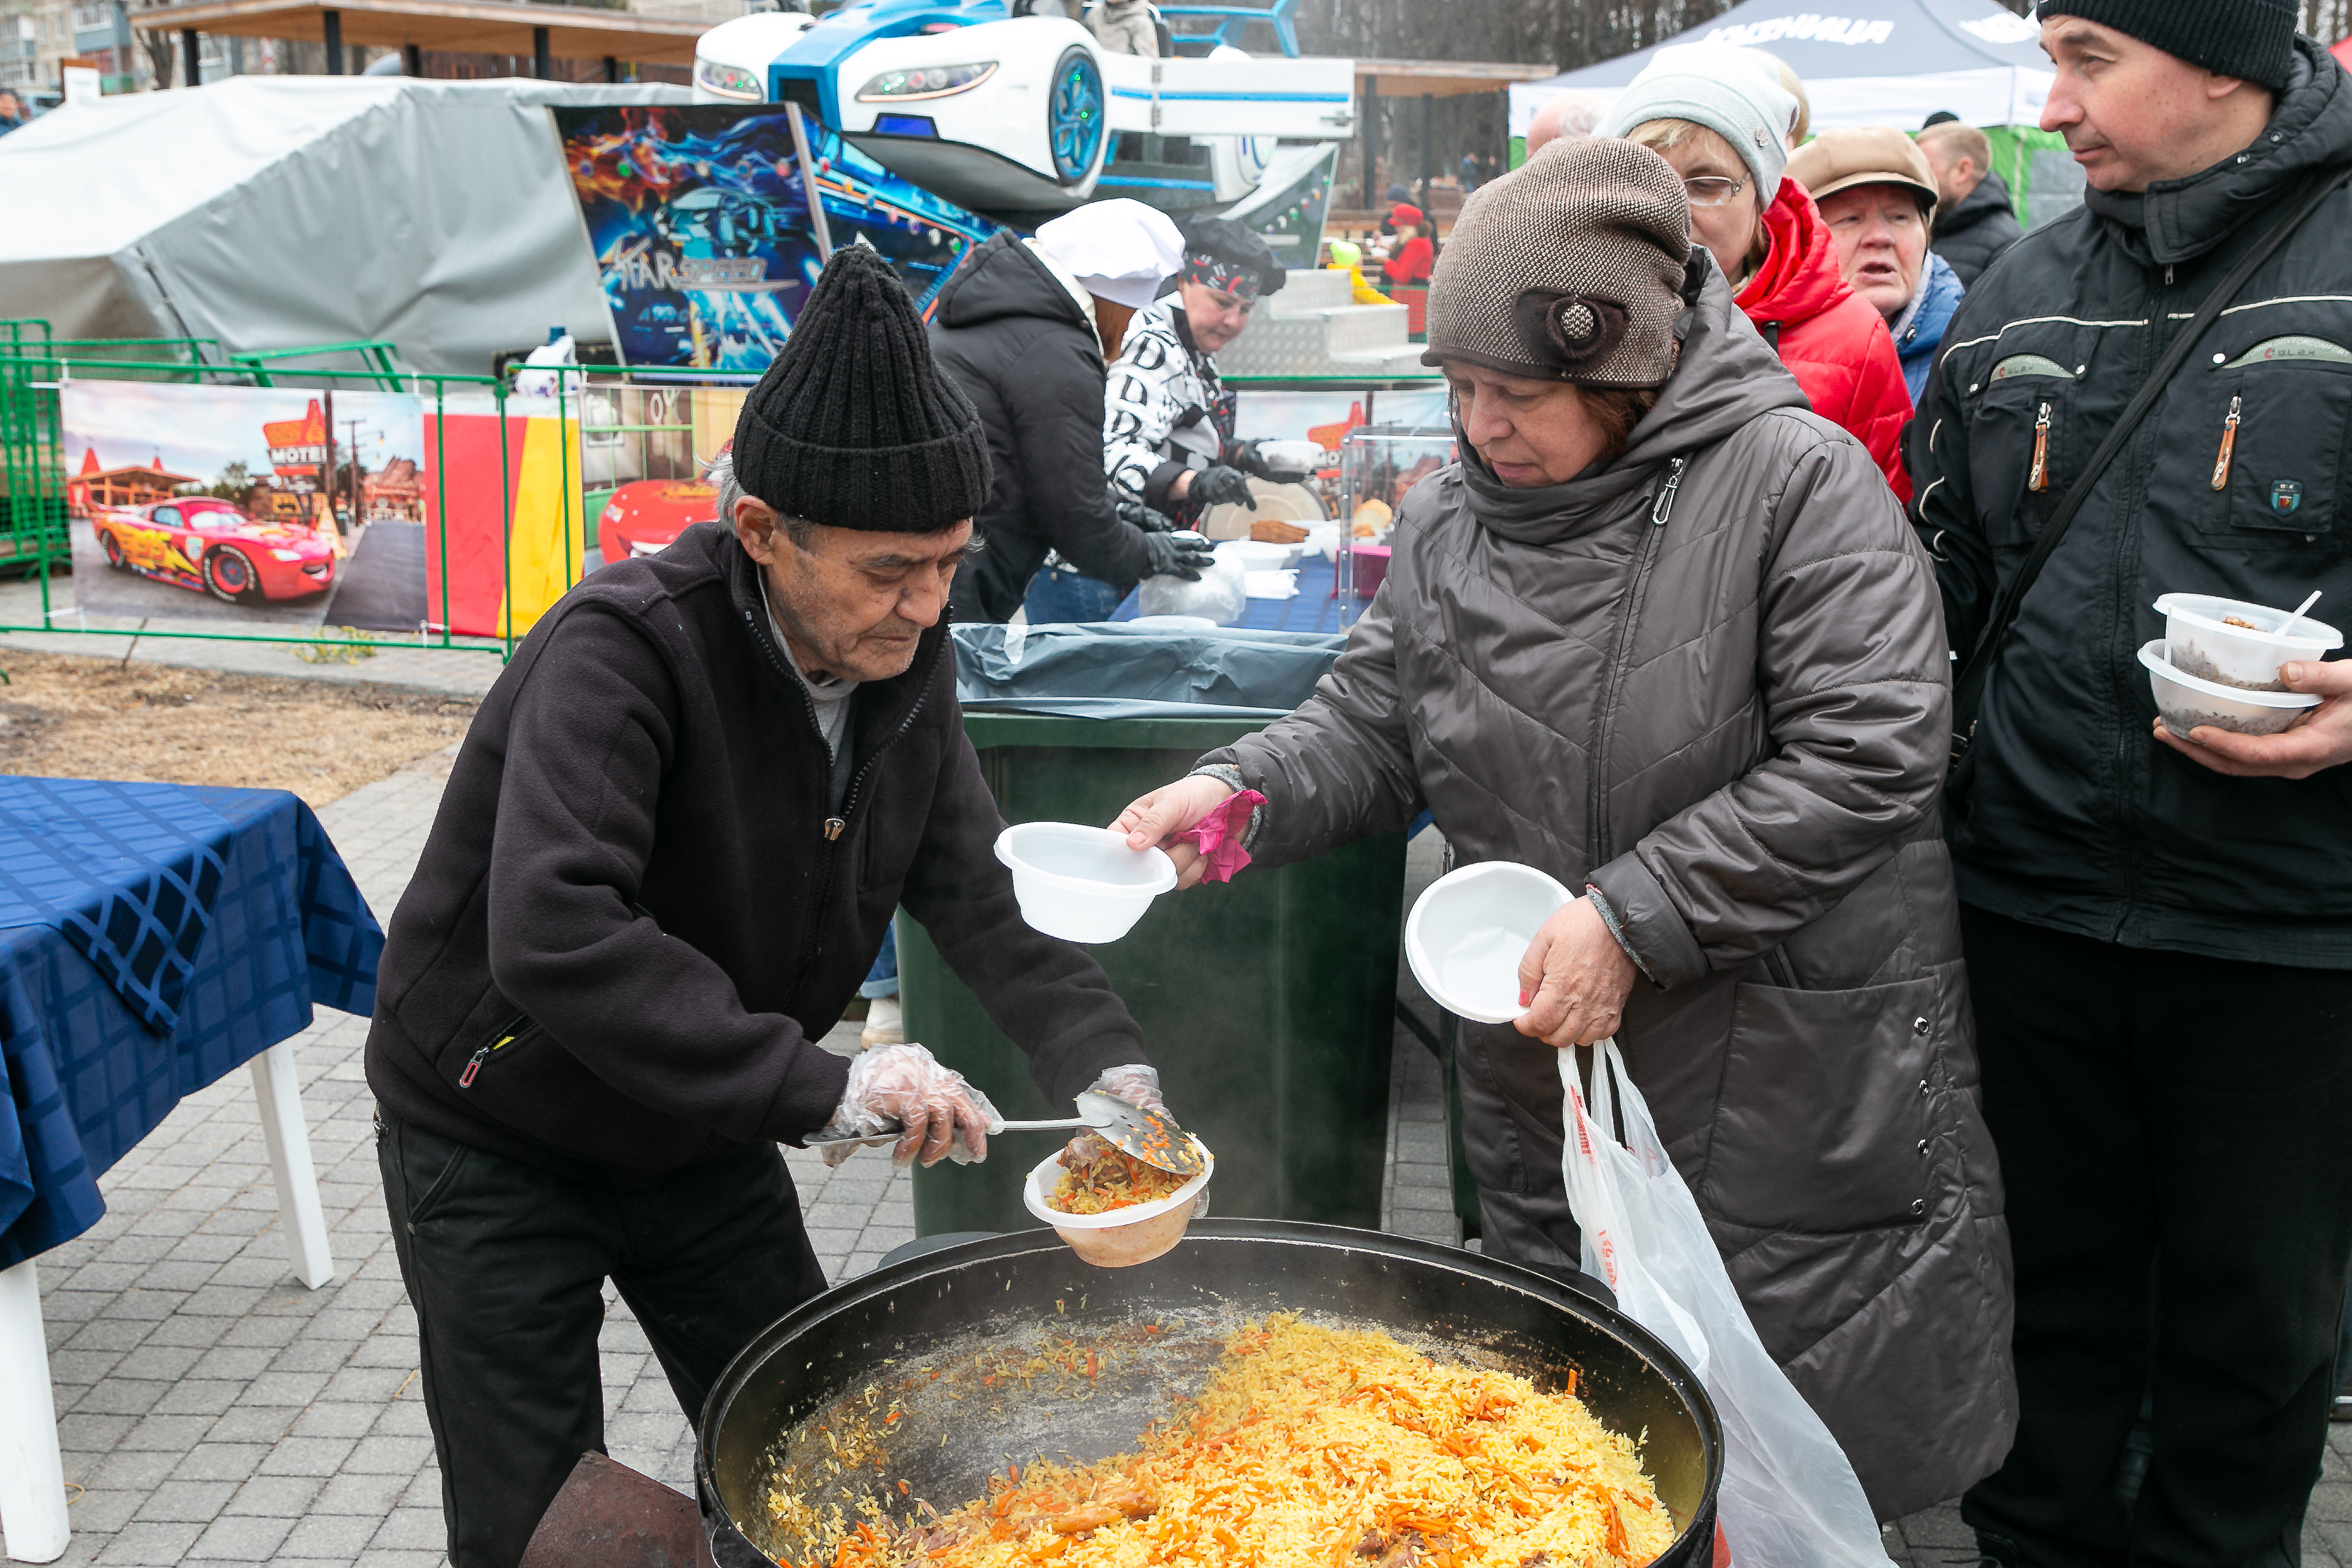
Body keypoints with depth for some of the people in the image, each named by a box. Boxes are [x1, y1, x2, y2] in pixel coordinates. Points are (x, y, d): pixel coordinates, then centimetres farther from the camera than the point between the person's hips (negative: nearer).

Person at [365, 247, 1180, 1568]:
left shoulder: (906, 657, -9)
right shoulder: (622, 650, -32)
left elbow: (976, 888, -5)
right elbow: (553, 937, -43)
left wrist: (1107, 1061, -20)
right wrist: (819, 1083, -46)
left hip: (702, 1136, 6)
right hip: (501, 1144, -6)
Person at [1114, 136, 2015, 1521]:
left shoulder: (1799, 481, -14)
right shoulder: (1448, 525, 4)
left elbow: (1864, 759, -19)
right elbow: (1373, 728, 8)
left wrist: (1630, 917, -21)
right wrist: (1243, 793, -12)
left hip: (1794, 1078, -5)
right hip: (1547, 1074, 5)